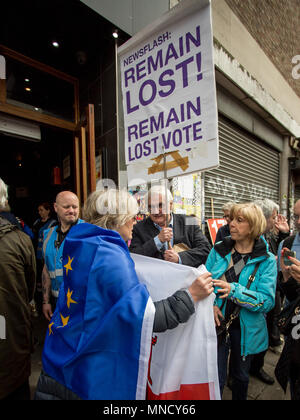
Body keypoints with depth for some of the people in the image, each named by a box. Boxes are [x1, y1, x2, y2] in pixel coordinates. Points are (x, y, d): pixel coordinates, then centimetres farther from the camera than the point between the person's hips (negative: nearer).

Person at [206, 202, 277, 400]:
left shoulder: (267, 260, -11)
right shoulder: (219, 250, -6)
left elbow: (267, 301, -18)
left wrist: (234, 290, -32)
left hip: (246, 329, 0)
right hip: (217, 324, 0)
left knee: (242, 376, 25)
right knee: (215, 378, 11)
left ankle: (240, 398, 53)